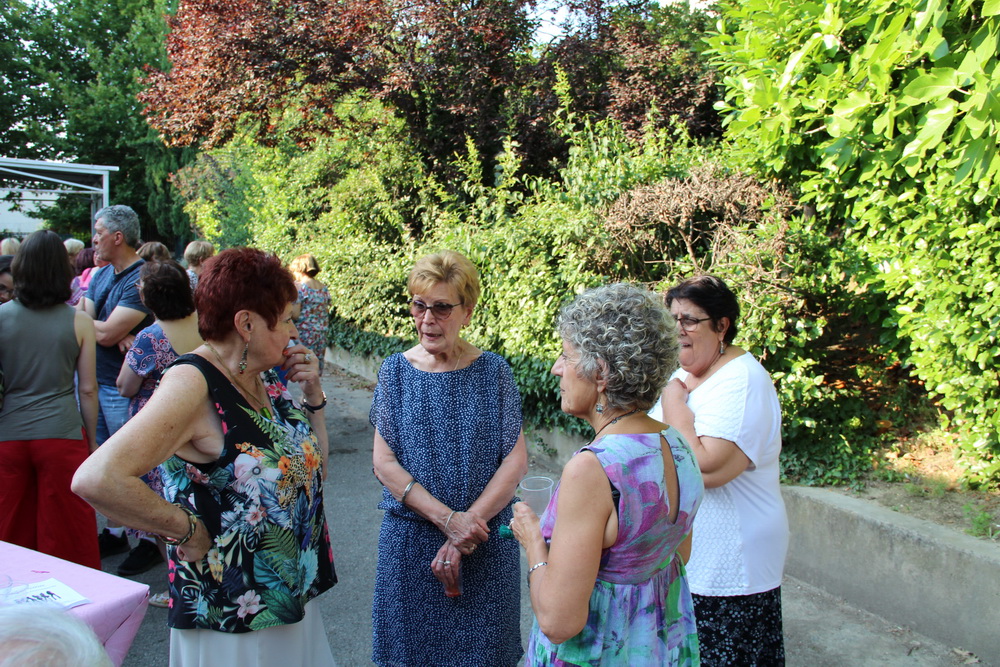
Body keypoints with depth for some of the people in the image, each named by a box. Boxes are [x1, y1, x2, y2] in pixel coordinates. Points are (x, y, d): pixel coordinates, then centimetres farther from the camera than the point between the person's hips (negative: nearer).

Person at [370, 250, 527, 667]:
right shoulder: (396, 371, -2)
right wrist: (447, 519, -17)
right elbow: (384, 462, -7)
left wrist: (467, 526, -16)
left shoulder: (493, 372, -5)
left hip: (486, 544, 0)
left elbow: (516, 460, -7)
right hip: (410, 539, 1)